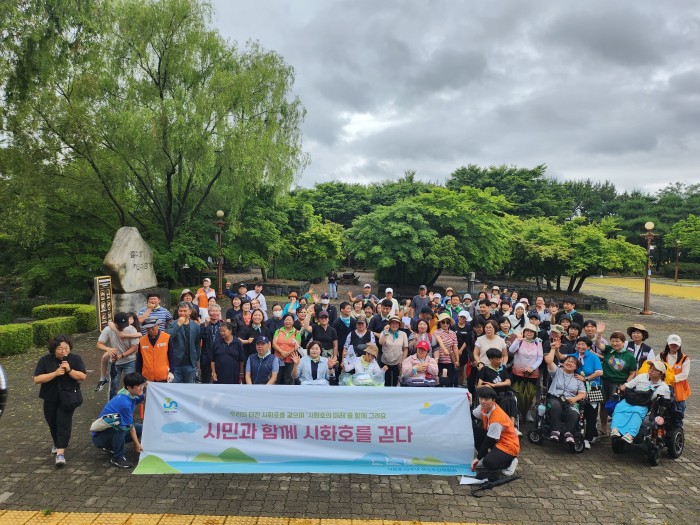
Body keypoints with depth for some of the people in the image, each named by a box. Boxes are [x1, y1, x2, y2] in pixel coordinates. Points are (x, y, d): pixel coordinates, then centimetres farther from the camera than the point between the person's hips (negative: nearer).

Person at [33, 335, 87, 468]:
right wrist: (55, 373, -24)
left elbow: (83, 376, -10)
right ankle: (57, 443, 43)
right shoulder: (45, 360, -8)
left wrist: (69, 370, -25)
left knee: (64, 422, -12)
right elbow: (37, 379, -14)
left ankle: (60, 453, -14)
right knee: (52, 423, 18)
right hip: (50, 398, 2)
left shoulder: (75, 359, -7)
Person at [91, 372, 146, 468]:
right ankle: (117, 458, -17)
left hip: (113, 430, 9)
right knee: (121, 426, -36)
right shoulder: (124, 402, -30)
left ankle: (111, 446, 18)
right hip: (100, 436, -9)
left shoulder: (131, 394, -8)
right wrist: (137, 444, -4)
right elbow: (130, 426, -16)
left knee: (141, 429, 3)